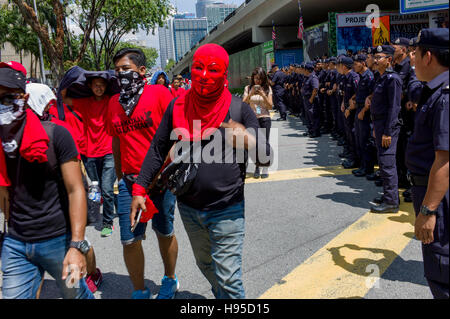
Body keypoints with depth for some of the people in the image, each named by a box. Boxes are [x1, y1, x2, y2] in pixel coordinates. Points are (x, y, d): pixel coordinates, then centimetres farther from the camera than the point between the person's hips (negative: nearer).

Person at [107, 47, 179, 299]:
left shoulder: (159, 93, -6)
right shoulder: (114, 102, 8)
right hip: (130, 181, 4)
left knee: (165, 233, 13)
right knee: (130, 240, 3)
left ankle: (170, 280, 37)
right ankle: (140, 292, 23)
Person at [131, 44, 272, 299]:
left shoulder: (239, 109, -8)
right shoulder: (178, 106, 1)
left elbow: (266, 158, -8)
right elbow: (158, 151, 8)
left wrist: (247, 140, -28)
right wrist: (140, 188, 2)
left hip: (227, 211, -4)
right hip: (189, 208, 4)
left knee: (228, 279, -1)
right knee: (205, 266, 22)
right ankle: (222, 296, 47)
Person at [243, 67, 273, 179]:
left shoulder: (267, 88, 5)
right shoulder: (248, 88, 6)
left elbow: (270, 106, 1)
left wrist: (263, 95, -12)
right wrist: (251, 94, -14)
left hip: (265, 119, -1)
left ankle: (265, 168, 1)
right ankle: (257, 167, 14)